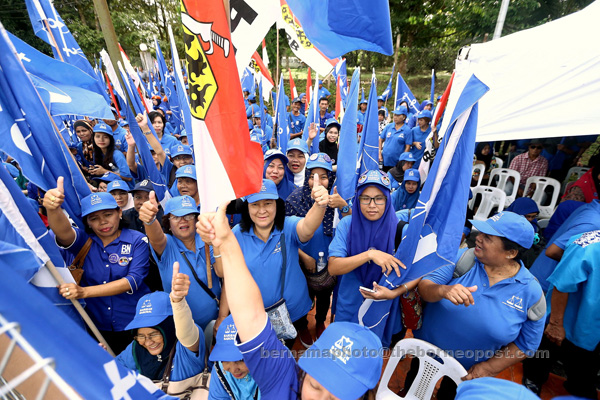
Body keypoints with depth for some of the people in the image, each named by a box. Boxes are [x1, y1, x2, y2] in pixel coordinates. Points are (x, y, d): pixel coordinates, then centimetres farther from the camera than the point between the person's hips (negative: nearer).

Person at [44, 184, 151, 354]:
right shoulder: (83, 240, -3)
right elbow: (63, 231, -26)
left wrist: (84, 292, -27)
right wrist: (53, 209, -46)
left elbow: (134, 280, -20)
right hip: (97, 327, 2)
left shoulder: (137, 240, -11)